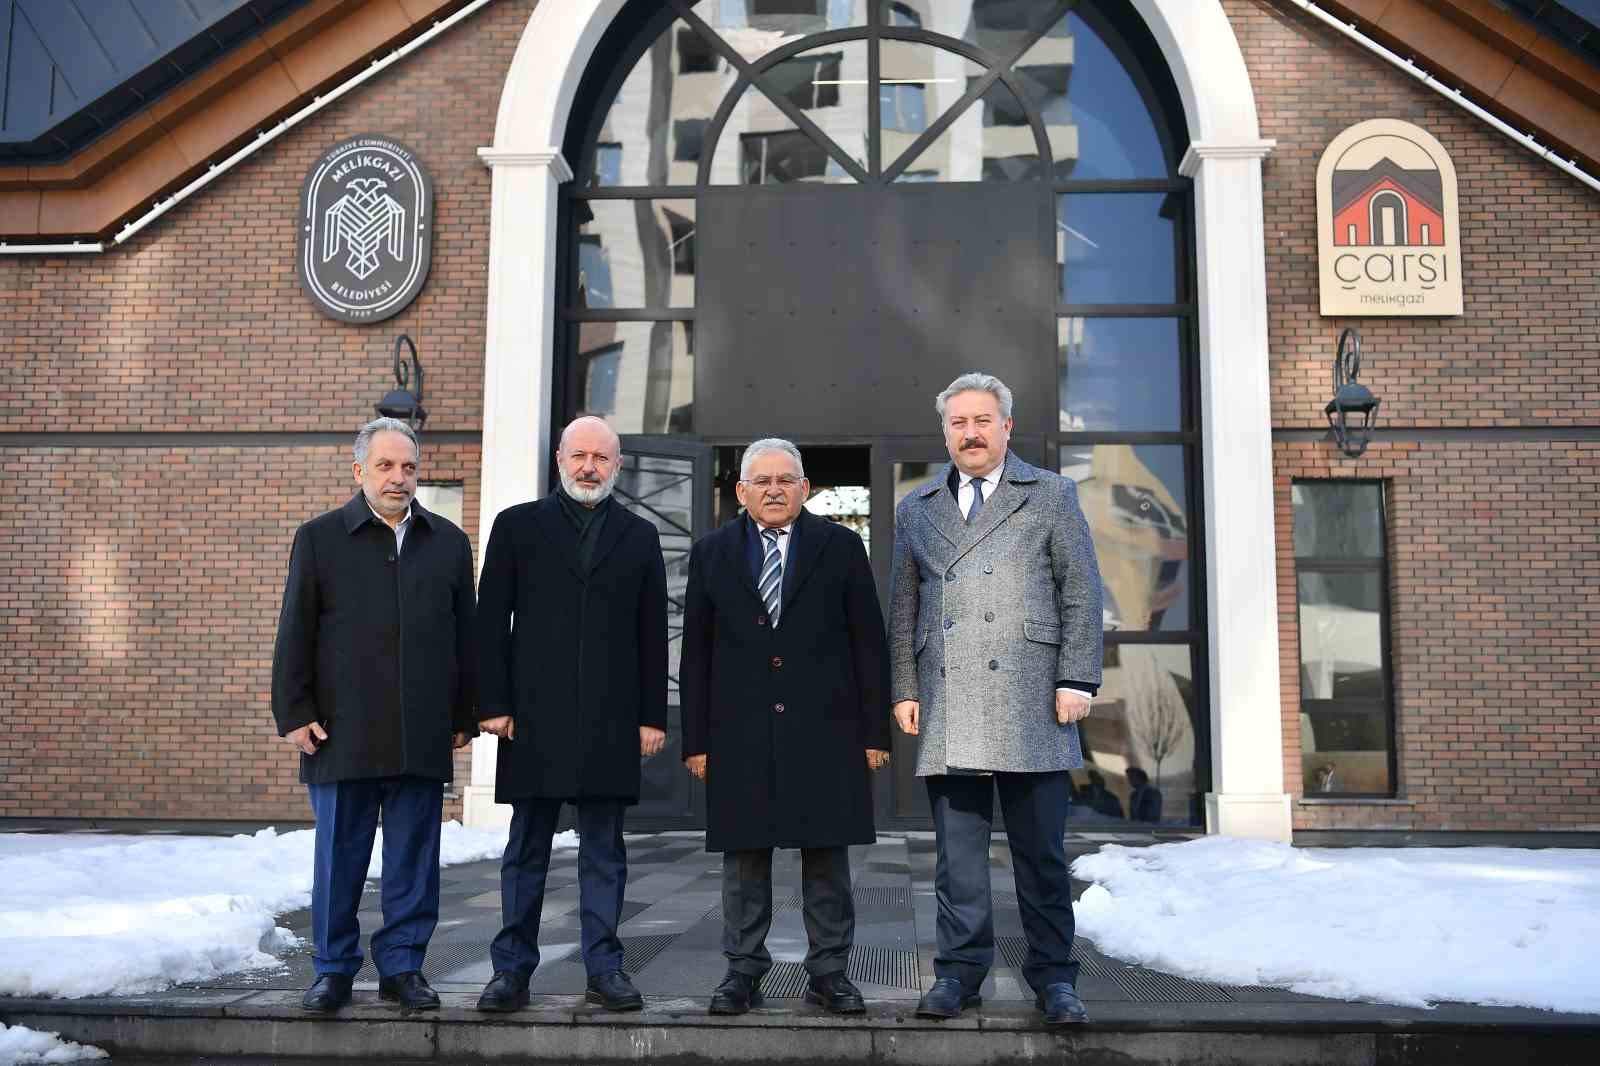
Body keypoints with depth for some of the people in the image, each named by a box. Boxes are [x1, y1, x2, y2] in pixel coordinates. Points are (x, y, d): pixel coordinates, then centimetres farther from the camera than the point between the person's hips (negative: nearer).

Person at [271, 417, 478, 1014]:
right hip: (343, 734, -2)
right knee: (339, 858, 6)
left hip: (422, 737, 2)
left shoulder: (449, 543, 11)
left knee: (413, 861, 7)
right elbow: (295, 634, 3)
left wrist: (463, 717, 9)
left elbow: (464, 636, 12)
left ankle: (402, 966, 19)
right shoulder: (319, 538, 4)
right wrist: (294, 714, -3)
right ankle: (333, 968, 20)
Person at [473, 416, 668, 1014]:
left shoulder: (639, 537, 11)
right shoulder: (517, 526, 7)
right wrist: (494, 704, -4)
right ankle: (513, 969, 14)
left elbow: (652, 634, 8)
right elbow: (492, 623, 3)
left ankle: (604, 969, 14)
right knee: (526, 846, 6)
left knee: (604, 847, 6)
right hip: (534, 717, -1)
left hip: (612, 719, 1)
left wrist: (653, 715, 3)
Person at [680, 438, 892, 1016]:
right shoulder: (712, 553, 8)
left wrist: (875, 730, -2)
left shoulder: (841, 546, 4)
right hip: (740, 734, 1)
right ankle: (744, 971, 18)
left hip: (824, 730, -1)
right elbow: (696, 654, 7)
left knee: (827, 854, 5)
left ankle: (829, 972, 16)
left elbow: (869, 644, 3)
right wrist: (696, 739, 2)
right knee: (743, 854, 7)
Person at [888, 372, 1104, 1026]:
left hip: (1029, 701, -2)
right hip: (948, 706, 2)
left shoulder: (1051, 495, 10)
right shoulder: (916, 509, 17)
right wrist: (904, 689, 8)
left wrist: (1077, 681, -5)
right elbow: (903, 609, 16)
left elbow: (1081, 593, 4)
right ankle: (959, 970, 14)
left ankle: (1051, 975, 14)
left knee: (1040, 849, 3)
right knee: (957, 847, 4)